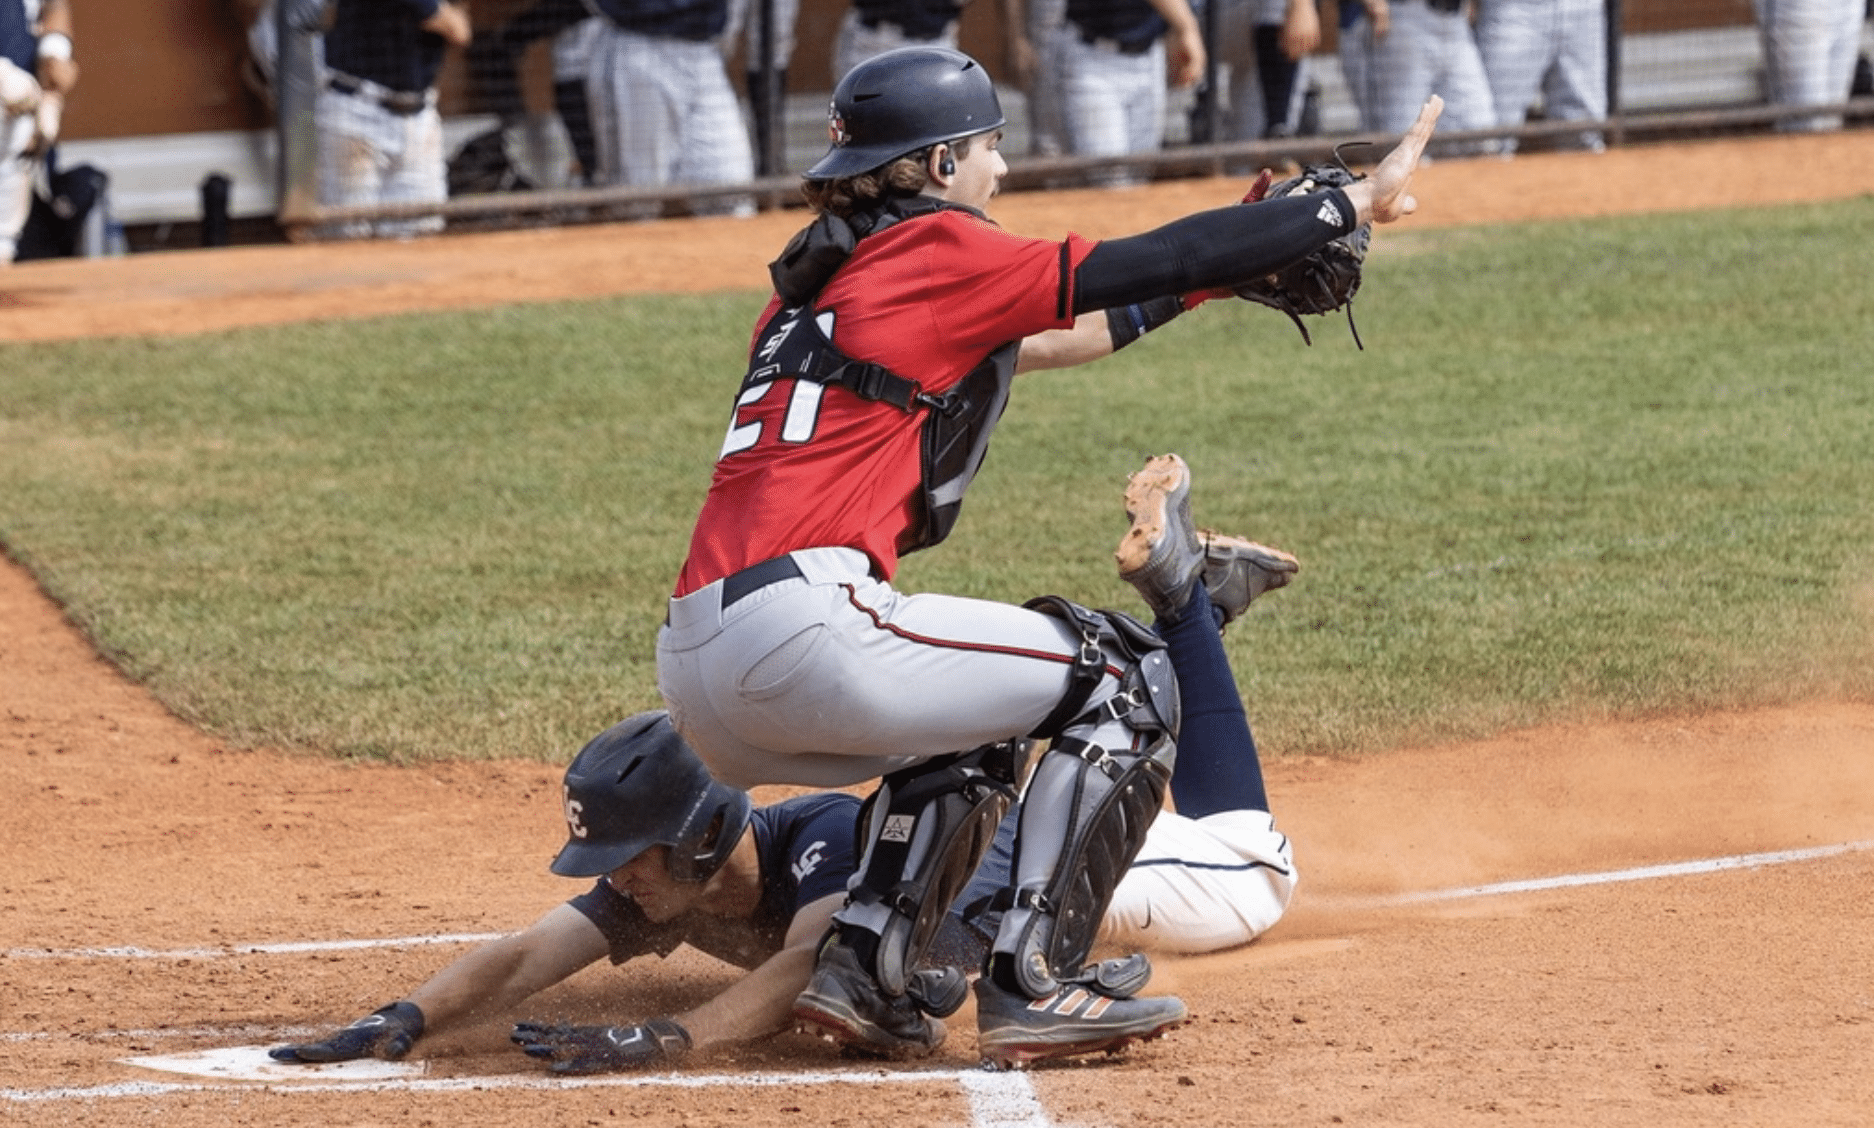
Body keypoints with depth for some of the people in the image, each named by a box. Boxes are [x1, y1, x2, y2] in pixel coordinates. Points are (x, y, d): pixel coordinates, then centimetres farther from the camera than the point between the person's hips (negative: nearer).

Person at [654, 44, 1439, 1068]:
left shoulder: (813, 286, 26)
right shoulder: (937, 255, 2)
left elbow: (1041, 343, 32)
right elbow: (1160, 263, 1)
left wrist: (1224, 264, 33)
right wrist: (1356, 203, 9)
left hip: (694, 684, 9)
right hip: (801, 629, -9)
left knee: (969, 732, 33)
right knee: (1118, 677, 6)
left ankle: (862, 968, 15)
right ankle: (1031, 984, -2)